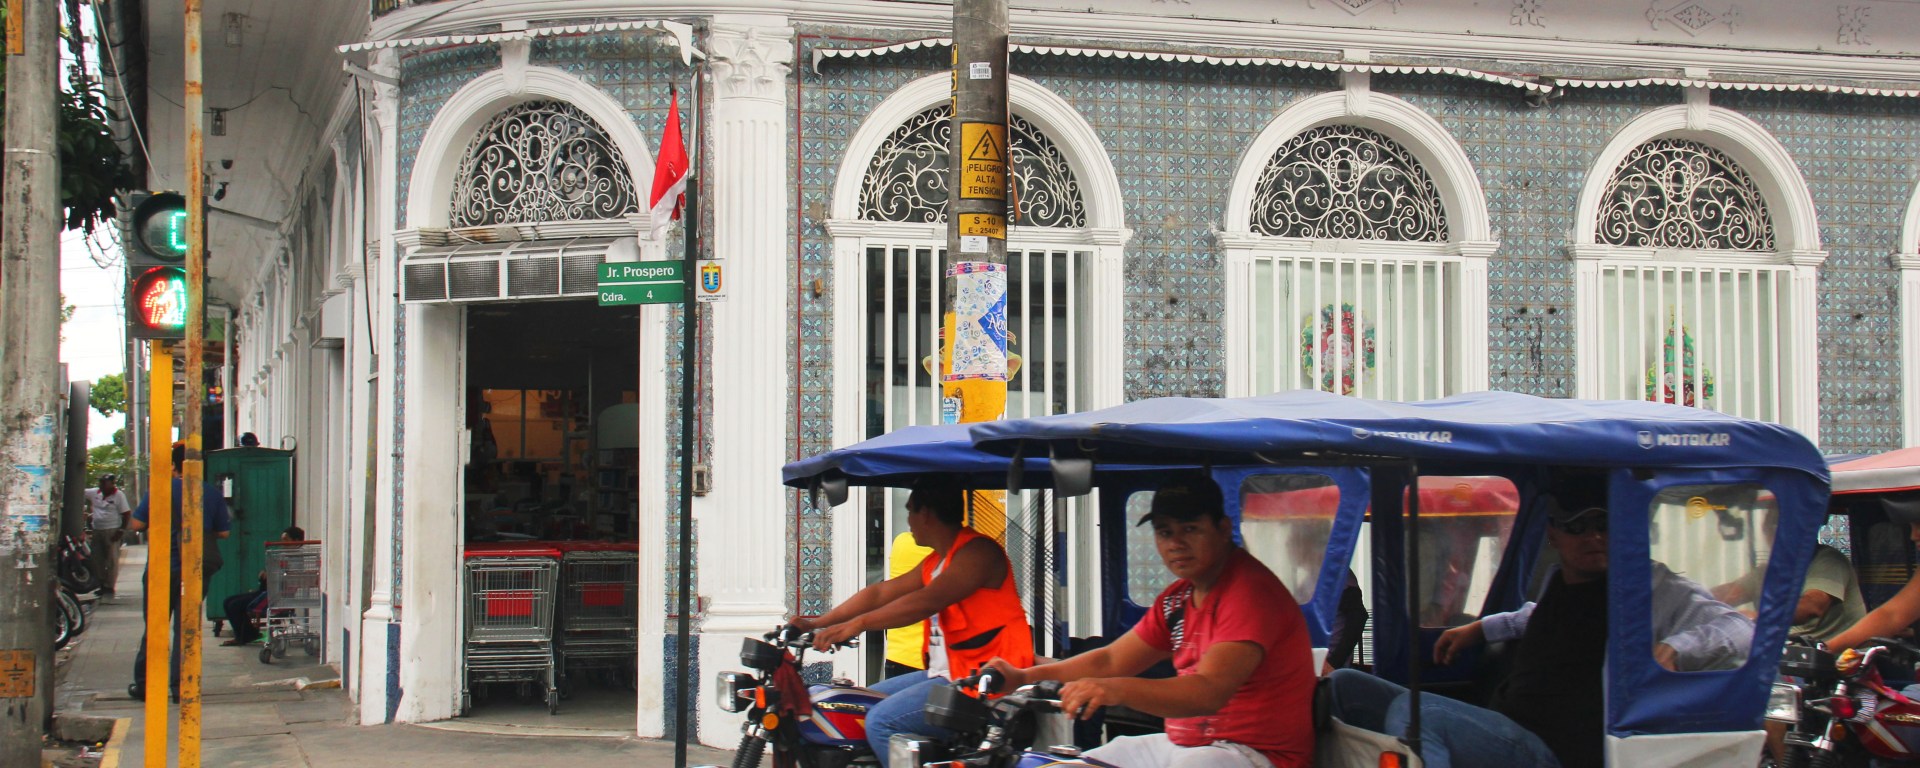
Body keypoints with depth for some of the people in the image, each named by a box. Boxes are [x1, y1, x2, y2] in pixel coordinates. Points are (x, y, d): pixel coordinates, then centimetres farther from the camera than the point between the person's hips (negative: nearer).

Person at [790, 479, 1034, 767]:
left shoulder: (978, 552, -14)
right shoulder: (936, 562, 19)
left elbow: (927, 602, -26)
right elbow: (882, 592, 18)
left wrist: (858, 624, -31)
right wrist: (818, 622, 12)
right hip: (946, 673, 11)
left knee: (882, 721, -22)